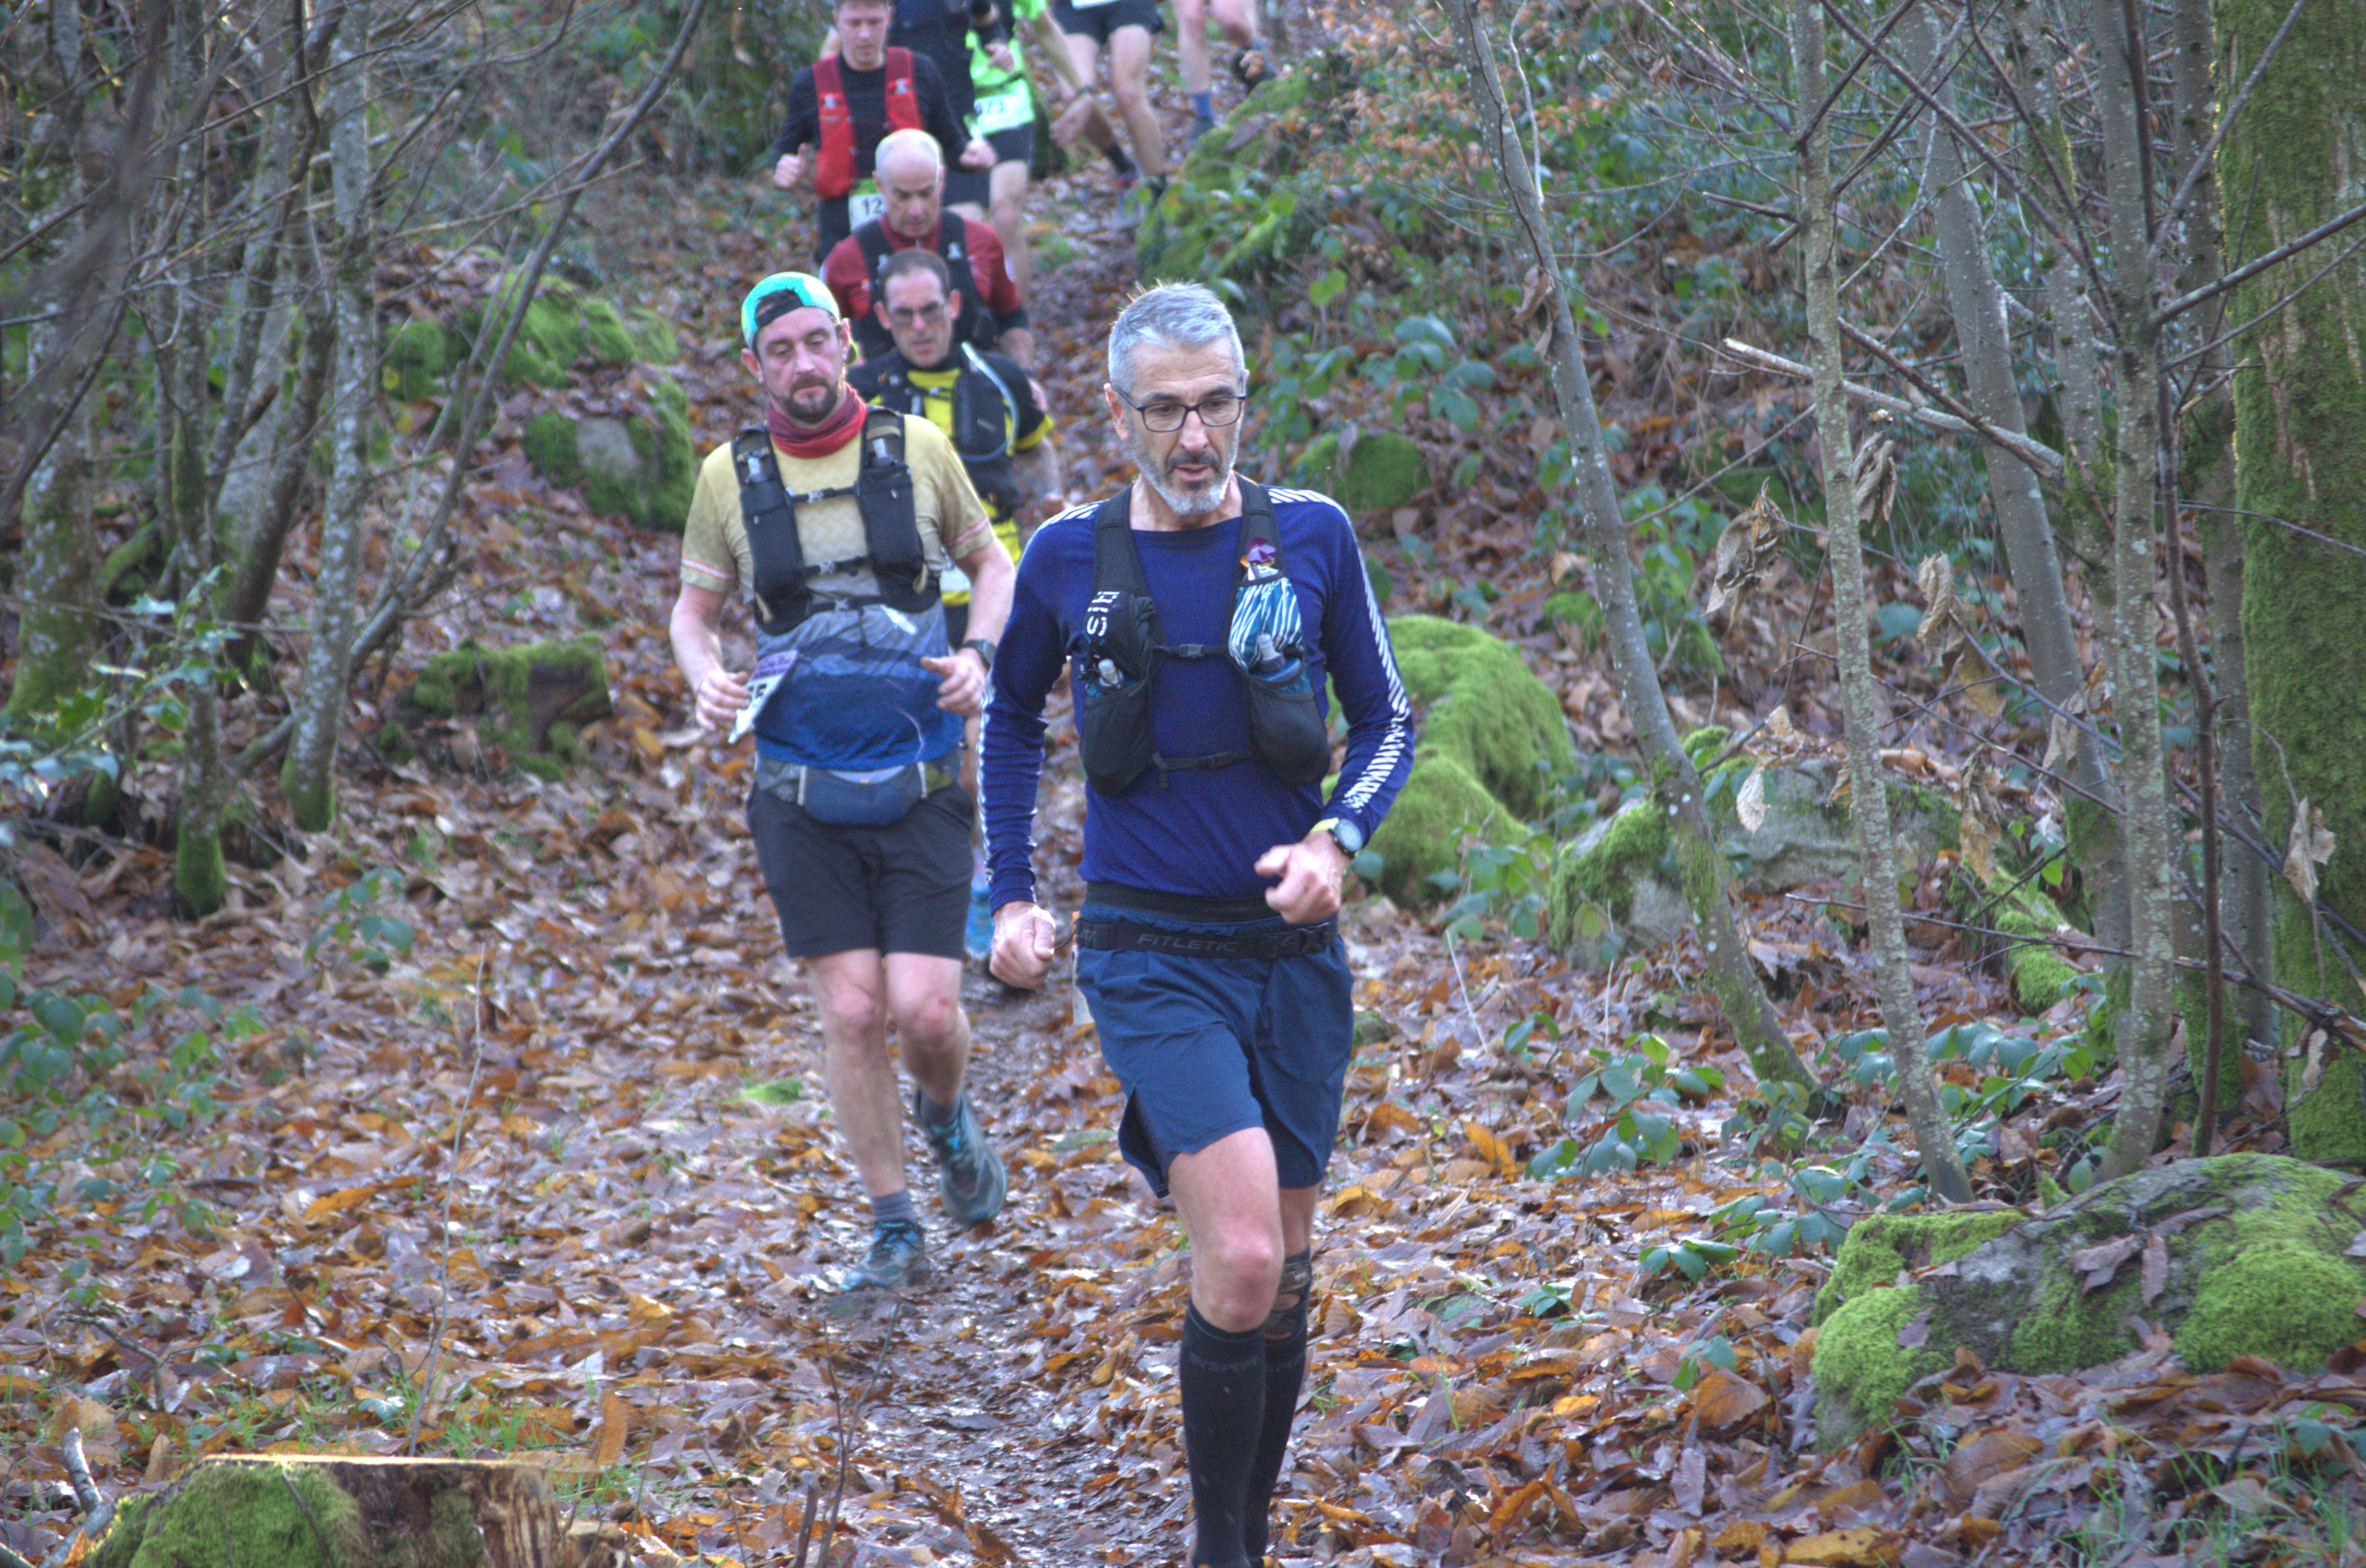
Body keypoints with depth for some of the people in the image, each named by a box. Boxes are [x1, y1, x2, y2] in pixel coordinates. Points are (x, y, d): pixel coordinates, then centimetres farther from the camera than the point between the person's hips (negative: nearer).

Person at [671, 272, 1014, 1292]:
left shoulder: (917, 451, 0)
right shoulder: (731, 475, 1)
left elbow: (991, 566, 13)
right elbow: (694, 608, 12)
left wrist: (979, 653, -6)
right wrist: (705, 676, -10)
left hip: (920, 785, -1)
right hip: (802, 795, 1)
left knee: (925, 1010, -8)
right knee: (852, 1015, -1)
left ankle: (948, 1122, 27)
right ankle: (895, 1233, 13)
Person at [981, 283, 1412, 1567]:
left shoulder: (1311, 535, -1)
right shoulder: (1069, 556, -2)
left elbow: (1386, 719, 9)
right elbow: (1011, 719, 16)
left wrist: (1335, 839, -10)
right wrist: (1011, 899, 9)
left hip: (1293, 947, 3)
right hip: (1151, 957, -3)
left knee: (1285, 1280, 11)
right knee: (1240, 1265, -19)